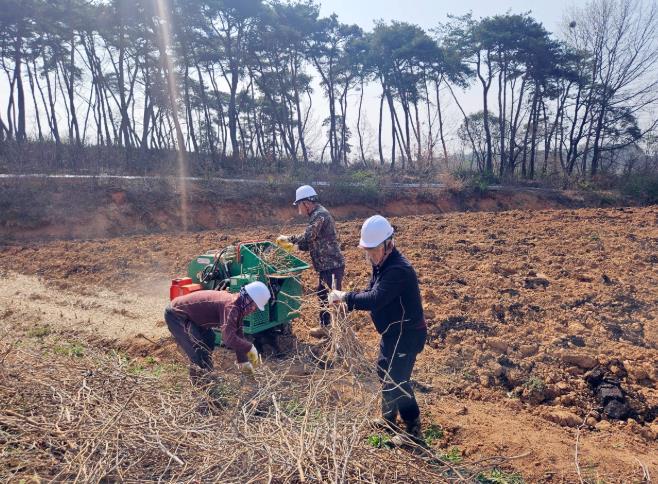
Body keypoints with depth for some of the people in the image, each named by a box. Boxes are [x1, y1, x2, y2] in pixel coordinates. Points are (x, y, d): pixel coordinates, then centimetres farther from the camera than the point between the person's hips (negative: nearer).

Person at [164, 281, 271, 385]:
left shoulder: (237, 307, 3)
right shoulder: (231, 306, -28)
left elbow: (237, 335, 12)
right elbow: (228, 337, -39)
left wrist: (243, 362, 13)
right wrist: (250, 348, -25)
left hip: (188, 314, 11)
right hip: (176, 315, -10)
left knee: (209, 338, 21)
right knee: (198, 350, -14)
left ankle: (205, 374, 33)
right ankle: (200, 383, 4)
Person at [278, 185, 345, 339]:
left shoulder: (319, 215, -17)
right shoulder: (317, 215, 15)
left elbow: (307, 238, -26)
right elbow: (314, 242, 18)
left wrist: (288, 238, -12)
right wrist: (295, 246, 8)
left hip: (332, 265, -11)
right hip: (326, 266, 11)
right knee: (322, 295, 19)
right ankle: (324, 326, 32)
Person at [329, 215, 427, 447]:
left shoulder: (398, 270, -30)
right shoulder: (381, 264, 2)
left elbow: (374, 299, -37)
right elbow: (371, 292, 8)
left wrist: (345, 296, -27)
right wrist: (347, 303, -8)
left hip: (406, 334, -10)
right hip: (393, 331, 10)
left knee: (398, 380, -2)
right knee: (385, 372, 23)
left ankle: (414, 433, 15)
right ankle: (389, 419, 42)